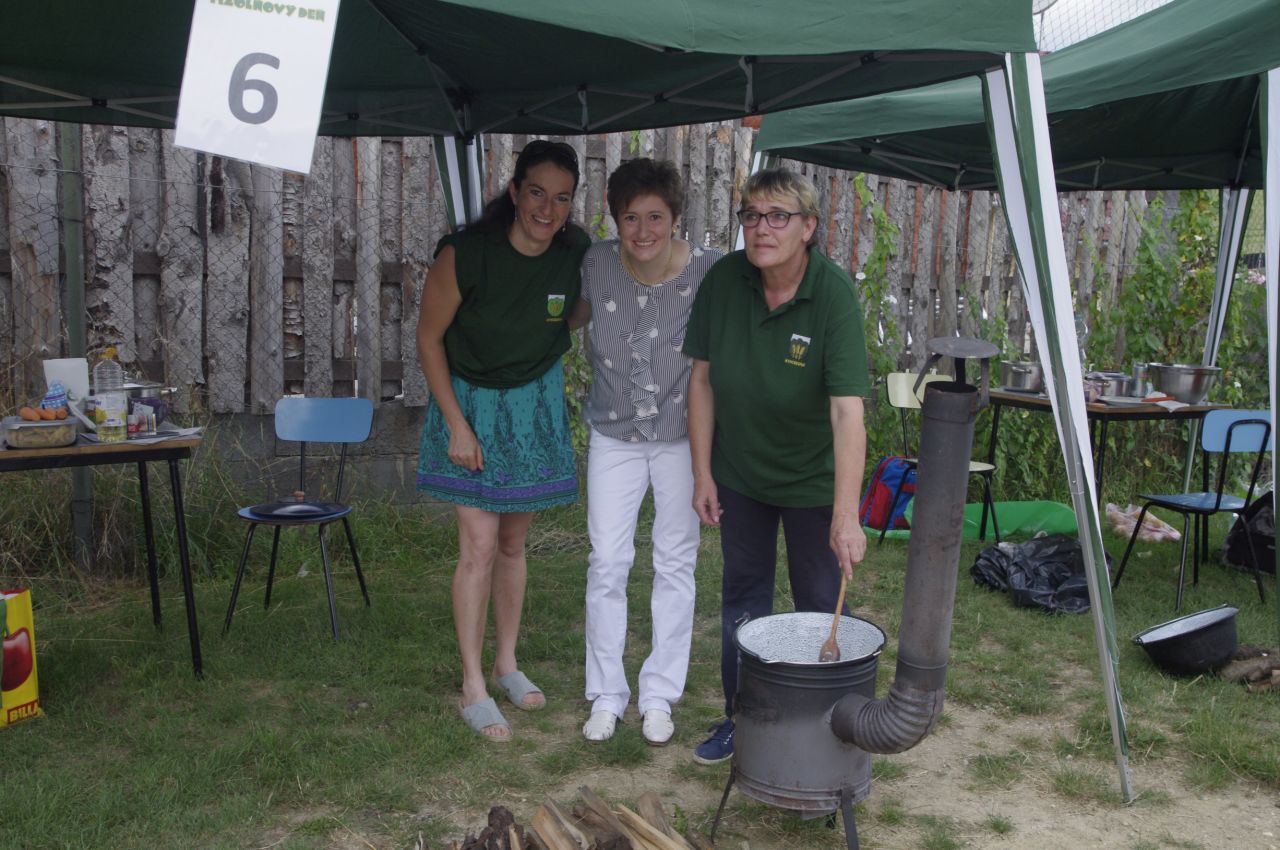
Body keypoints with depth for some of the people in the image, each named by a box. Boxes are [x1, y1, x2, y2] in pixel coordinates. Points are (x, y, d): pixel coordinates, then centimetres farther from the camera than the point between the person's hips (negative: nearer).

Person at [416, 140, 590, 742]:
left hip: (535, 402, 4)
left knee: (513, 542, 11)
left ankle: (506, 663, 26)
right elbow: (429, 339, -13)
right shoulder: (465, 253, -24)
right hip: (470, 400, -3)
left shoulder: (576, 252, -13)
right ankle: (473, 688, 3)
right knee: (480, 544, -7)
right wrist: (457, 426, -14)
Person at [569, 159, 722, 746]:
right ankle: (606, 694, 19)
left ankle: (659, 696, 24)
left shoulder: (708, 270, -18)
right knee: (607, 563, 2)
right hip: (614, 436, 1)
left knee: (676, 563, 8)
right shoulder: (596, 264, -12)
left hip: (682, 435, -1)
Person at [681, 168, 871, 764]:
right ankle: (741, 720, 34)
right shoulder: (724, 280, -12)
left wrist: (845, 515, -39)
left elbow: (847, 411, -32)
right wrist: (703, 473, -3)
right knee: (742, 600, 16)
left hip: (813, 477, -4)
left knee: (820, 606, 5)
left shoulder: (834, 295, -25)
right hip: (739, 473, 4)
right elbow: (702, 379, -3)